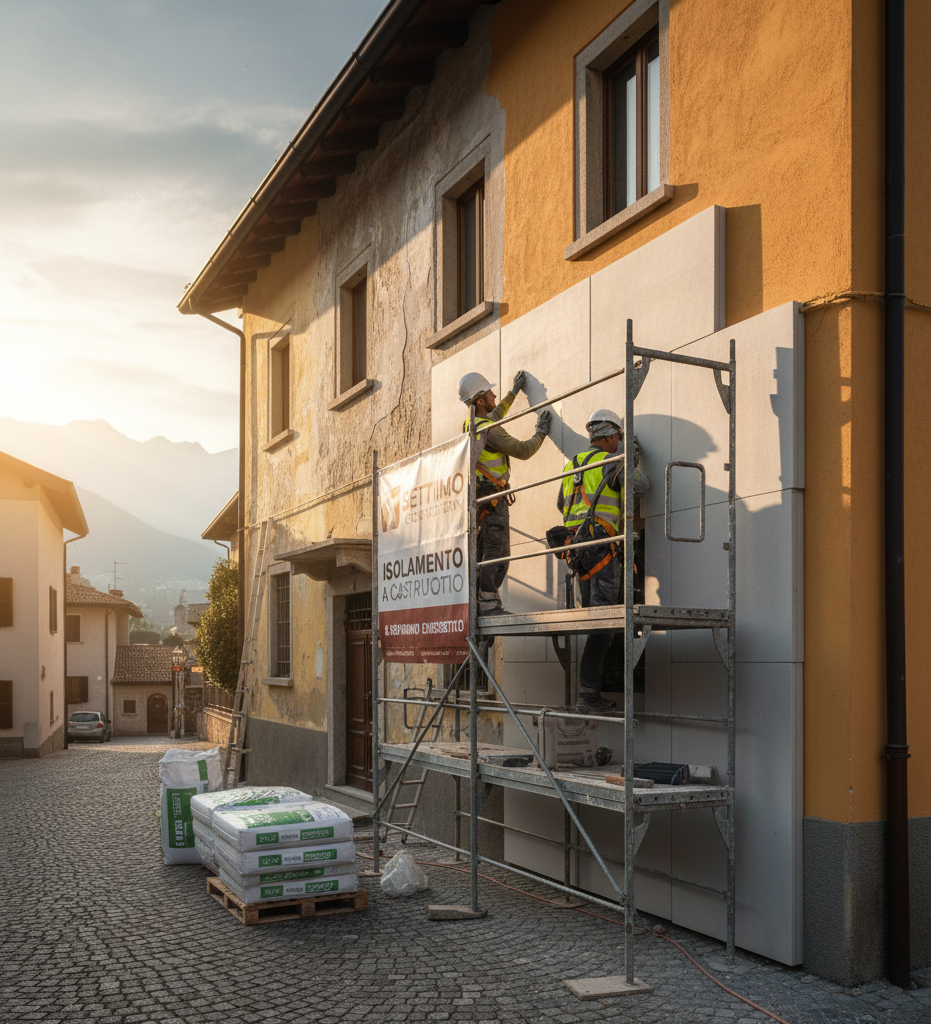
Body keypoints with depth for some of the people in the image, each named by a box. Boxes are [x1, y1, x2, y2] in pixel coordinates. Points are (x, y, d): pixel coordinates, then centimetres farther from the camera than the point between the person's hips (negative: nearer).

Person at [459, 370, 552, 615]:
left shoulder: (470, 425, 12)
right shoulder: (489, 430, -17)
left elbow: (495, 415, 34)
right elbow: (523, 450, -14)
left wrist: (514, 392, 42)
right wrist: (541, 432, 2)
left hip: (479, 500, 10)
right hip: (492, 498, -10)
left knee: (480, 552, 11)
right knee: (497, 553, -11)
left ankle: (473, 601, 10)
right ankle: (489, 604, -16)